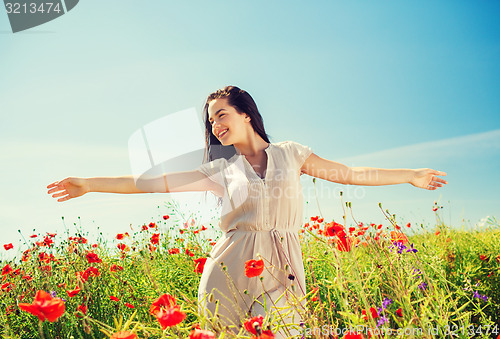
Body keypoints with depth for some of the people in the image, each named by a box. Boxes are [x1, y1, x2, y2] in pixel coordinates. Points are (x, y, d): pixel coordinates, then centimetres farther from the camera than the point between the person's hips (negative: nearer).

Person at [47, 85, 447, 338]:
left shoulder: (290, 153, 10)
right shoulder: (221, 170, 9)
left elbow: (349, 173, 13)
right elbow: (156, 182, 6)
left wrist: (411, 176, 16)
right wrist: (90, 184, 2)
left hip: (281, 273, 0)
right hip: (233, 273, 0)